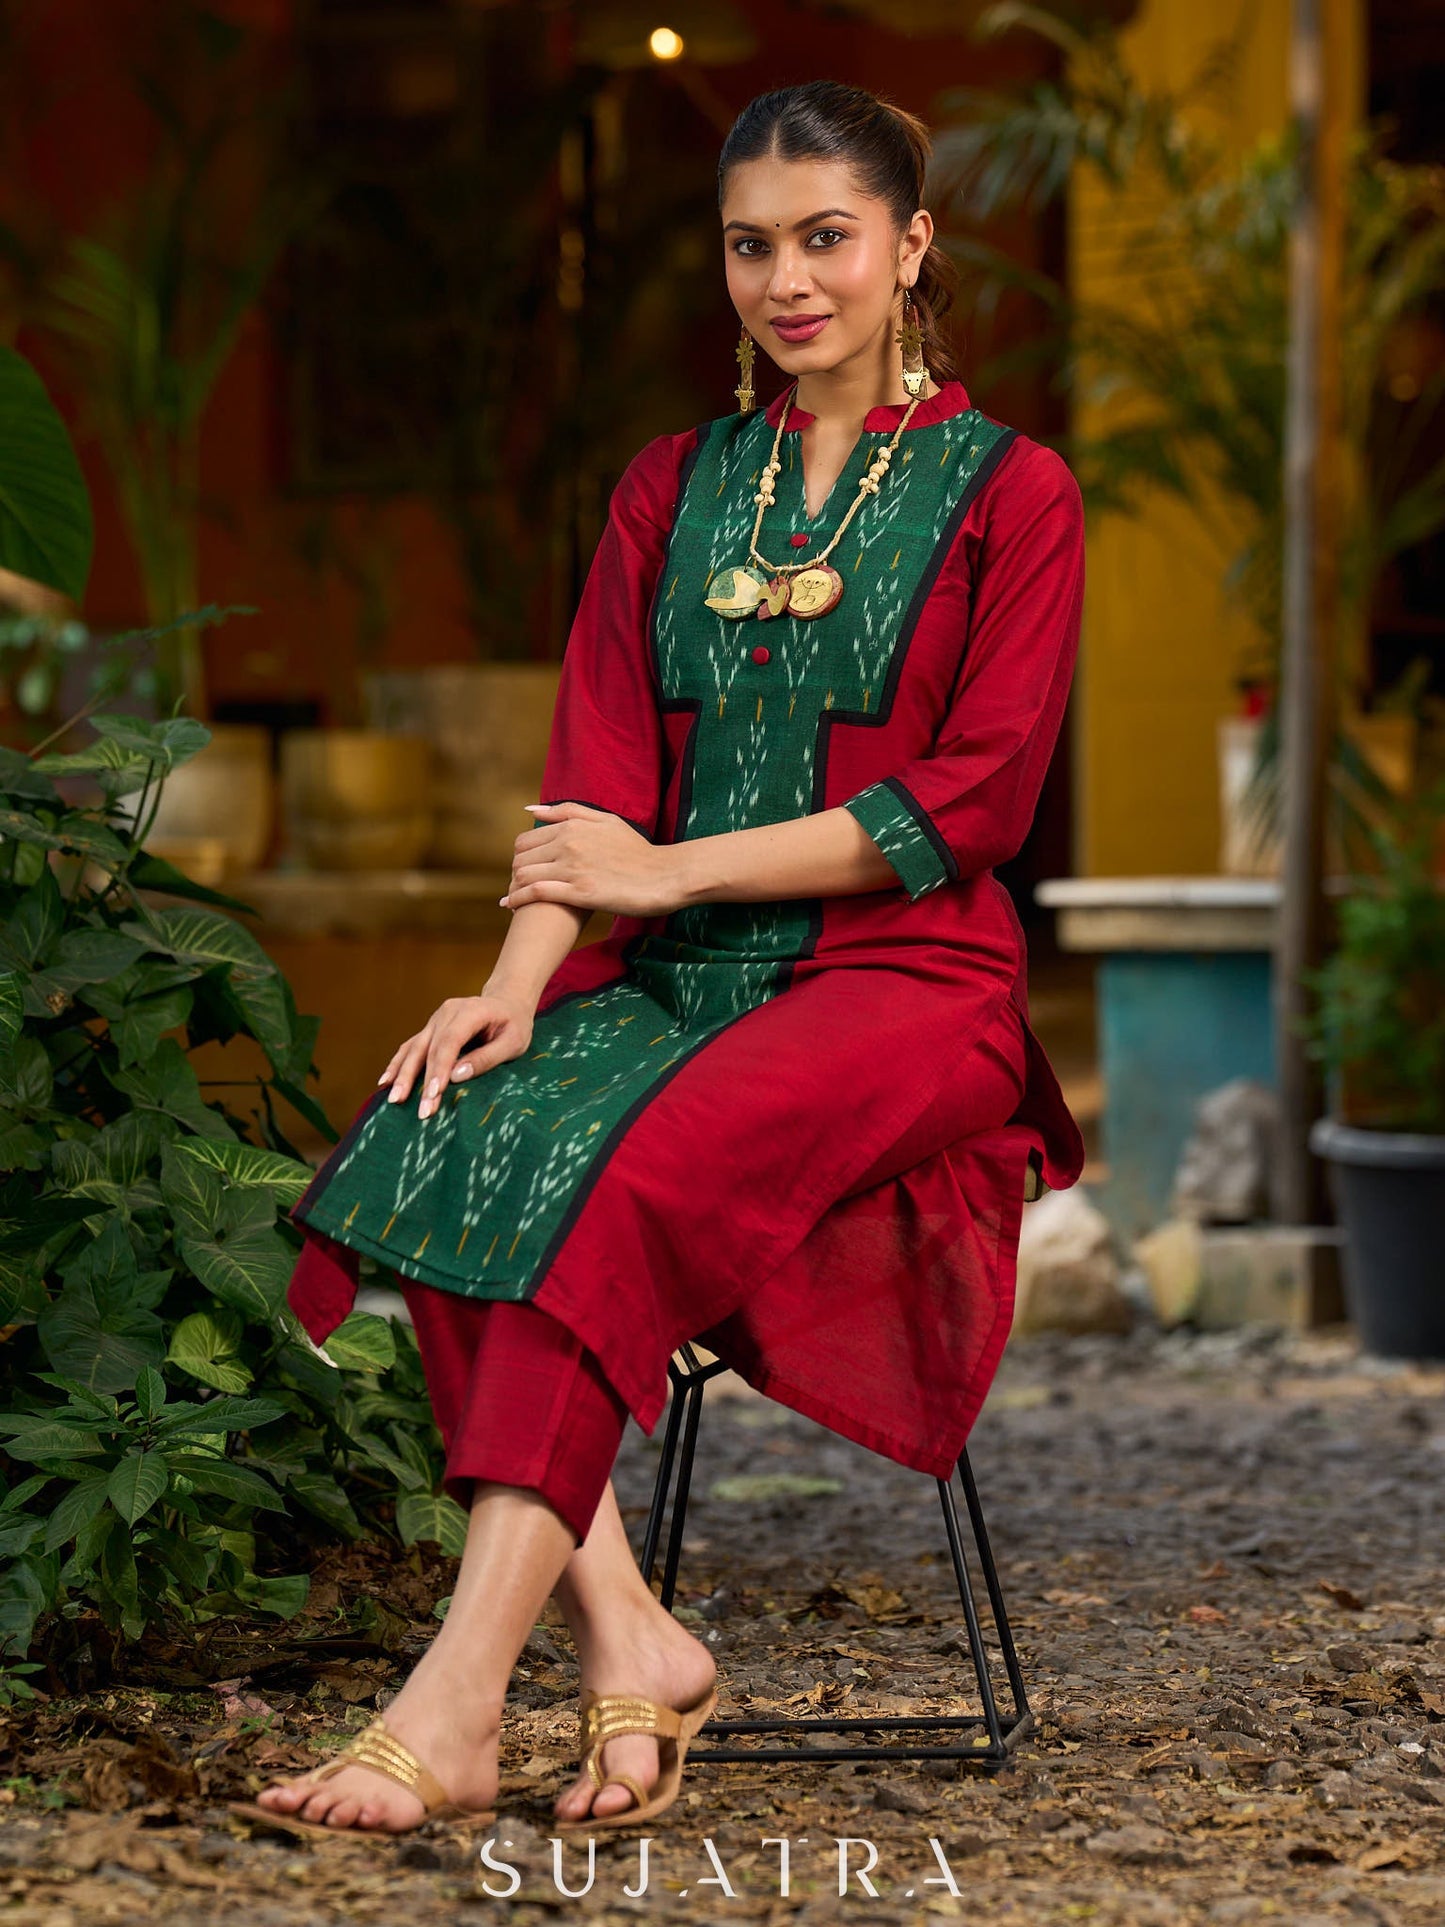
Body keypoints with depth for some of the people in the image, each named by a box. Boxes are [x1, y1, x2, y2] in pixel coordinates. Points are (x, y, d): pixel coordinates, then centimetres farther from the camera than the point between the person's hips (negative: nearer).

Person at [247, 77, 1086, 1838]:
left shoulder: (1008, 495, 3)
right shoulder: (673, 489, 17)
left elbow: (969, 803, -6)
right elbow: (598, 773, 7)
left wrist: (672, 869, -11)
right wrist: (524, 974, -12)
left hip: (907, 981, -4)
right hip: (683, 978, 5)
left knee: (639, 1182, -34)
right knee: (445, 1145, -28)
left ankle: (459, 1697, -38)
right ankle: (622, 1642, -31)